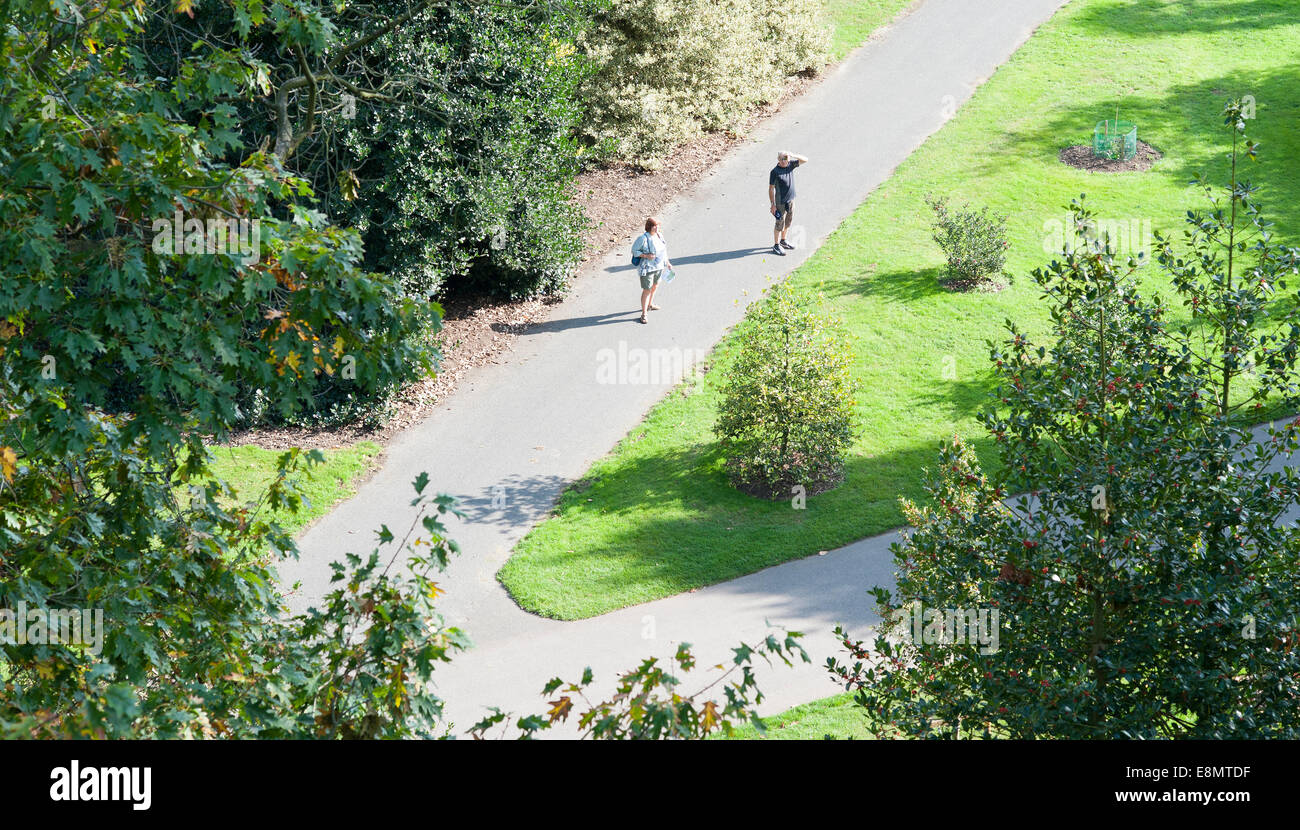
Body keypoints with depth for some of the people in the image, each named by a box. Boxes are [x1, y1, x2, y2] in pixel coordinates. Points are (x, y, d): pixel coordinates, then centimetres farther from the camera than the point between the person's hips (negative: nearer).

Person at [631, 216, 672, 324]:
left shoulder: (659, 235, 0)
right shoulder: (643, 238, -22)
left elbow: (663, 250, 15)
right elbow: (634, 251, -14)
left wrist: (667, 262, 19)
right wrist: (646, 256, -26)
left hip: (659, 267, 8)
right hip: (647, 268, -8)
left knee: (655, 286, 25)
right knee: (647, 290, -4)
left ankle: (650, 305, 47)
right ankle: (644, 314, 4)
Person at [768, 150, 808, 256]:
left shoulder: (790, 165, -2)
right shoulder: (775, 172, -19)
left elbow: (805, 160, -1)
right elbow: (771, 189, -15)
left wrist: (793, 155, -19)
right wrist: (773, 205, -15)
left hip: (791, 200, 6)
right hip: (781, 202, -6)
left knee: (787, 222, 20)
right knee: (780, 224, 3)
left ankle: (783, 241, 38)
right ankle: (776, 246, 16)